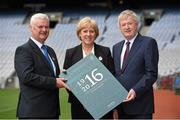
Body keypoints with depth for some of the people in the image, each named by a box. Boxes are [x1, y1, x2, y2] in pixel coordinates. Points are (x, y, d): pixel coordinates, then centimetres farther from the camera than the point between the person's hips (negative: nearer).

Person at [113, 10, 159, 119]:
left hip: (140, 106, -6)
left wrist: (136, 91, -20)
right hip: (121, 106, 6)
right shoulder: (116, 47, 17)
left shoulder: (149, 43, -3)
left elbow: (152, 74, -9)